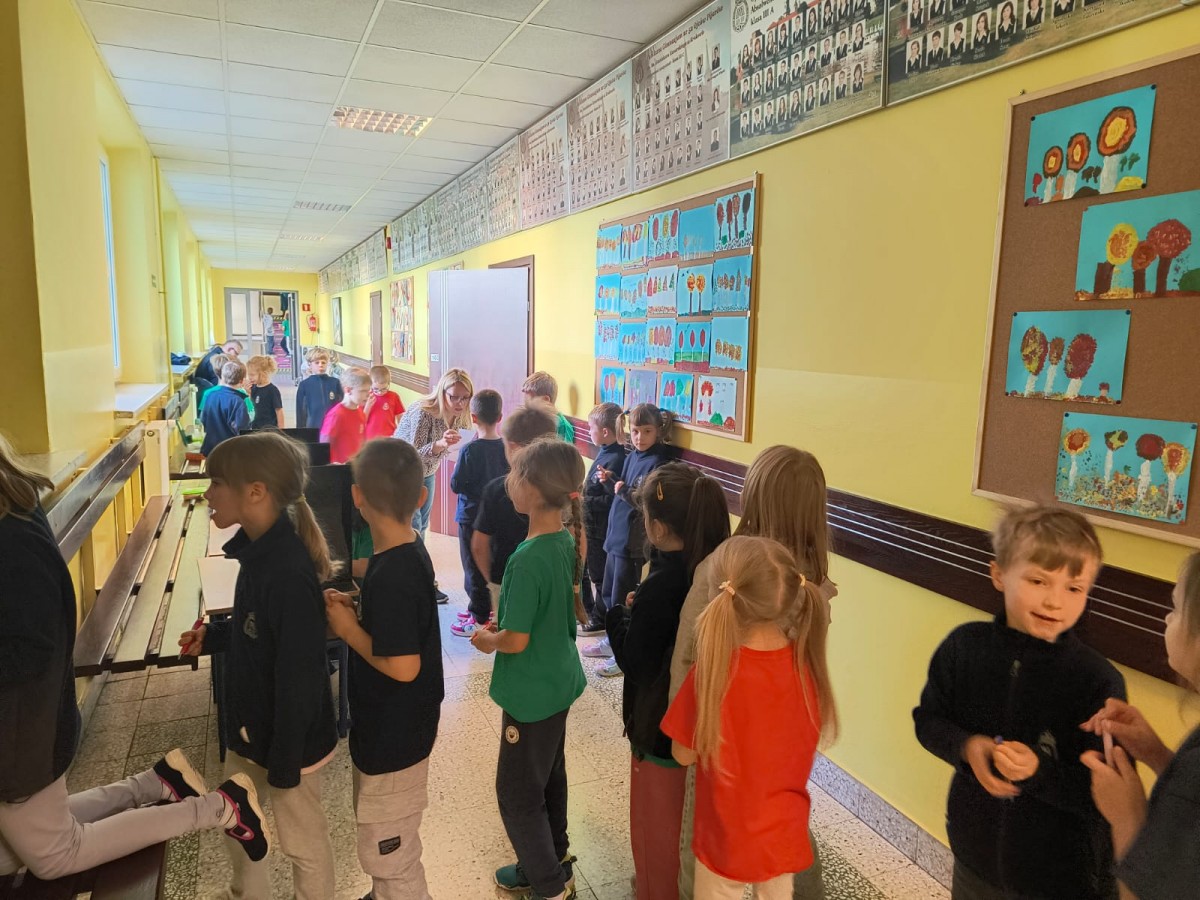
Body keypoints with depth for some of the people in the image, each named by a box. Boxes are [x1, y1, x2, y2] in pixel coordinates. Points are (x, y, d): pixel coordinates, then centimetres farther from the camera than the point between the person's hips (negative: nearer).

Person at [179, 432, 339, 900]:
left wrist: (284, 762, -19)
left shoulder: (289, 572, -32)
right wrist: (213, 636, 3)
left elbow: (298, 677, -26)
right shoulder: (259, 550, -3)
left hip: (288, 739, -9)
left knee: (302, 843, 15)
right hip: (250, 725, 9)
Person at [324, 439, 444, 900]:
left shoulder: (391, 574, -31)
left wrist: (349, 631, -19)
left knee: (388, 854, 13)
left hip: (393, 736, -10)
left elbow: (403, 666, -29)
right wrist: (356, 609, -2)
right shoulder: (407, 552, -2)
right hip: (391, 726, 10)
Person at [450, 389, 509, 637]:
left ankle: (480, 619, 12)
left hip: (472, 517, -6)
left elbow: (456, 485, -16)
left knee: (474, 569, 5)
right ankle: (480, 608, 33)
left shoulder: (471, 450, -21)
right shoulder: (506, 447, -6)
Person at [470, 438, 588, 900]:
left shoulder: (528, 558, -29)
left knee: (517, 791, 11)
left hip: (532, 691, -8)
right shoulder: (568, 541, -4)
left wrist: (487, 639, -6)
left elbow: (517, 640, -25)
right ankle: (552, 861, 44)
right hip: (560, 681, 9)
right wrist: (505, 622, 9)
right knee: (549, 776, 25)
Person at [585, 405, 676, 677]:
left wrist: (624, 491, -28)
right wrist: (610, 480, 0)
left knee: (622, 599, 1)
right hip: (617, 535, 9)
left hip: (634, 541, -9)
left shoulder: (658, 463, -17)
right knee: (609, 593, 20)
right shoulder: (632, 457, 8)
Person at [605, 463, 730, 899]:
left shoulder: (658, 589, -31)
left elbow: (634, 663, -21)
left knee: (657, 822, 17)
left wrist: (619, 615, -6)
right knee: (693, 817, 29)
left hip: (663, 725, -7)